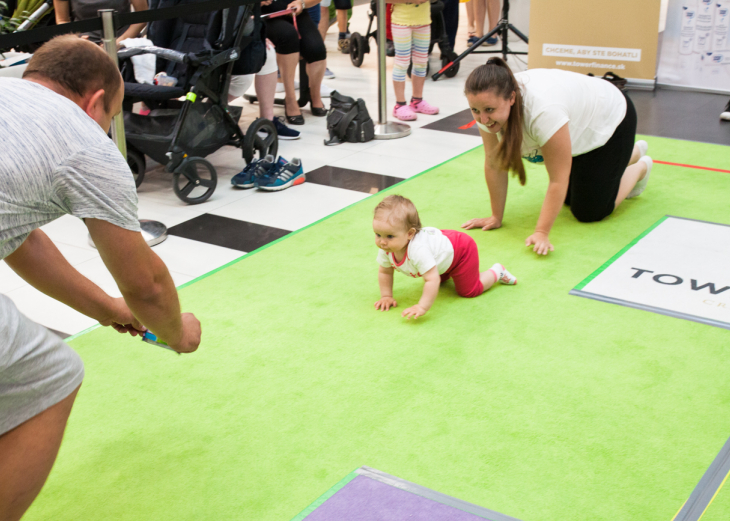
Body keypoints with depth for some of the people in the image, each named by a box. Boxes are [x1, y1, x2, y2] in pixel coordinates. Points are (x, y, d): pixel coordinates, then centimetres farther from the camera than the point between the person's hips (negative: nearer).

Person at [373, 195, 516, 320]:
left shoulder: (417, 250, -48)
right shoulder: (386, 248, -24)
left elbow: (432, 280, -48)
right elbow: (385, 271, -6)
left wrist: (422, 307, -46)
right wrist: (386, 296, -10)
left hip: (462, 249, -8)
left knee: (469, 291, 1)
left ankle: (496, 272, 22)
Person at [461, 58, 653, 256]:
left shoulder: (543, 110, -45)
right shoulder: (488, 103, -25)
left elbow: (558, 179, -37)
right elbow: (494, 165, -16)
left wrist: (541, 234, -37)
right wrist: (496, 218, -12)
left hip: (609, 120, -7)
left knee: (589, 212, -6)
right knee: (570, 198, 19)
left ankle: (640, 167, 21)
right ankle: (633, 151, 41)